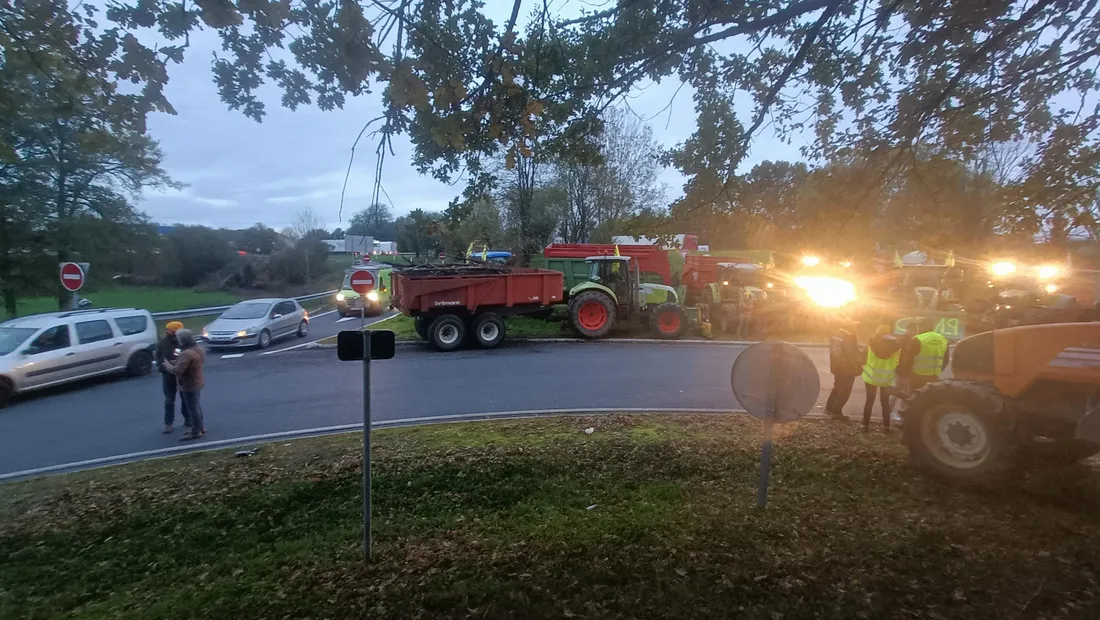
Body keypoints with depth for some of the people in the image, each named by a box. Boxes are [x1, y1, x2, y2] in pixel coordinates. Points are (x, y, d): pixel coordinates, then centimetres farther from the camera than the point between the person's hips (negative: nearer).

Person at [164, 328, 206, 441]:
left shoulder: (187, 354, -29)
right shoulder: (198, 349, 2)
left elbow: (177, 371, -29)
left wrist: (167, 364, -9)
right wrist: (177, 361, 15)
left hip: (189, 386, -10)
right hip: (197, 383, 10)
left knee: (193, 409, 1)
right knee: (196, 407, 20)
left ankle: (195, 432, 10)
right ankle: (200, 427, 30)